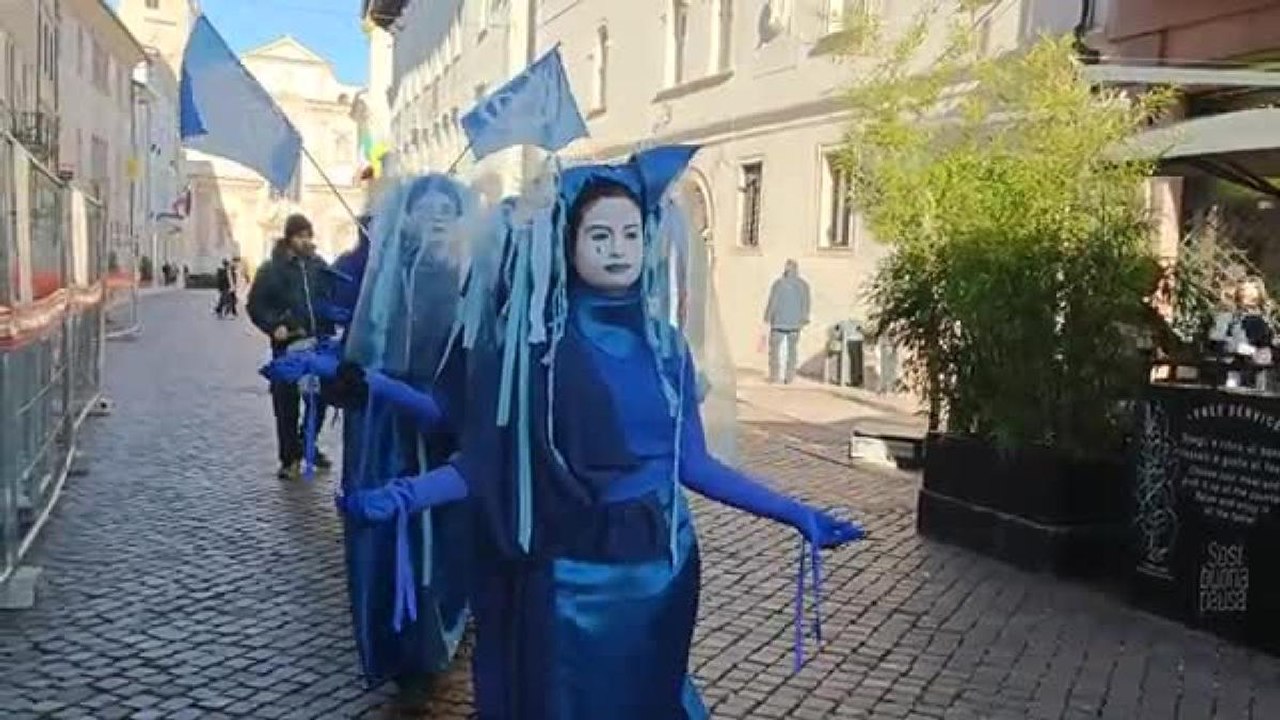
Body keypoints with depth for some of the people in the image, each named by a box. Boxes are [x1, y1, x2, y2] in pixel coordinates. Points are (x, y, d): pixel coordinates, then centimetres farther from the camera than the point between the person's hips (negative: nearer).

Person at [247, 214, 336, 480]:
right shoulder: (271, 269, -1)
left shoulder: (319, 266, 7)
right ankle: (290, 458, 12)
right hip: (287, 346, -3)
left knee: (320, 398, 9)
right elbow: (255, 305, 0)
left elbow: (333, 298, 12)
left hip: (319, 344, 3)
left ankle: (307, 444, 32)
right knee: (287, 403, 0)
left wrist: (330, 329, -1)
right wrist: (274, 326, -14)